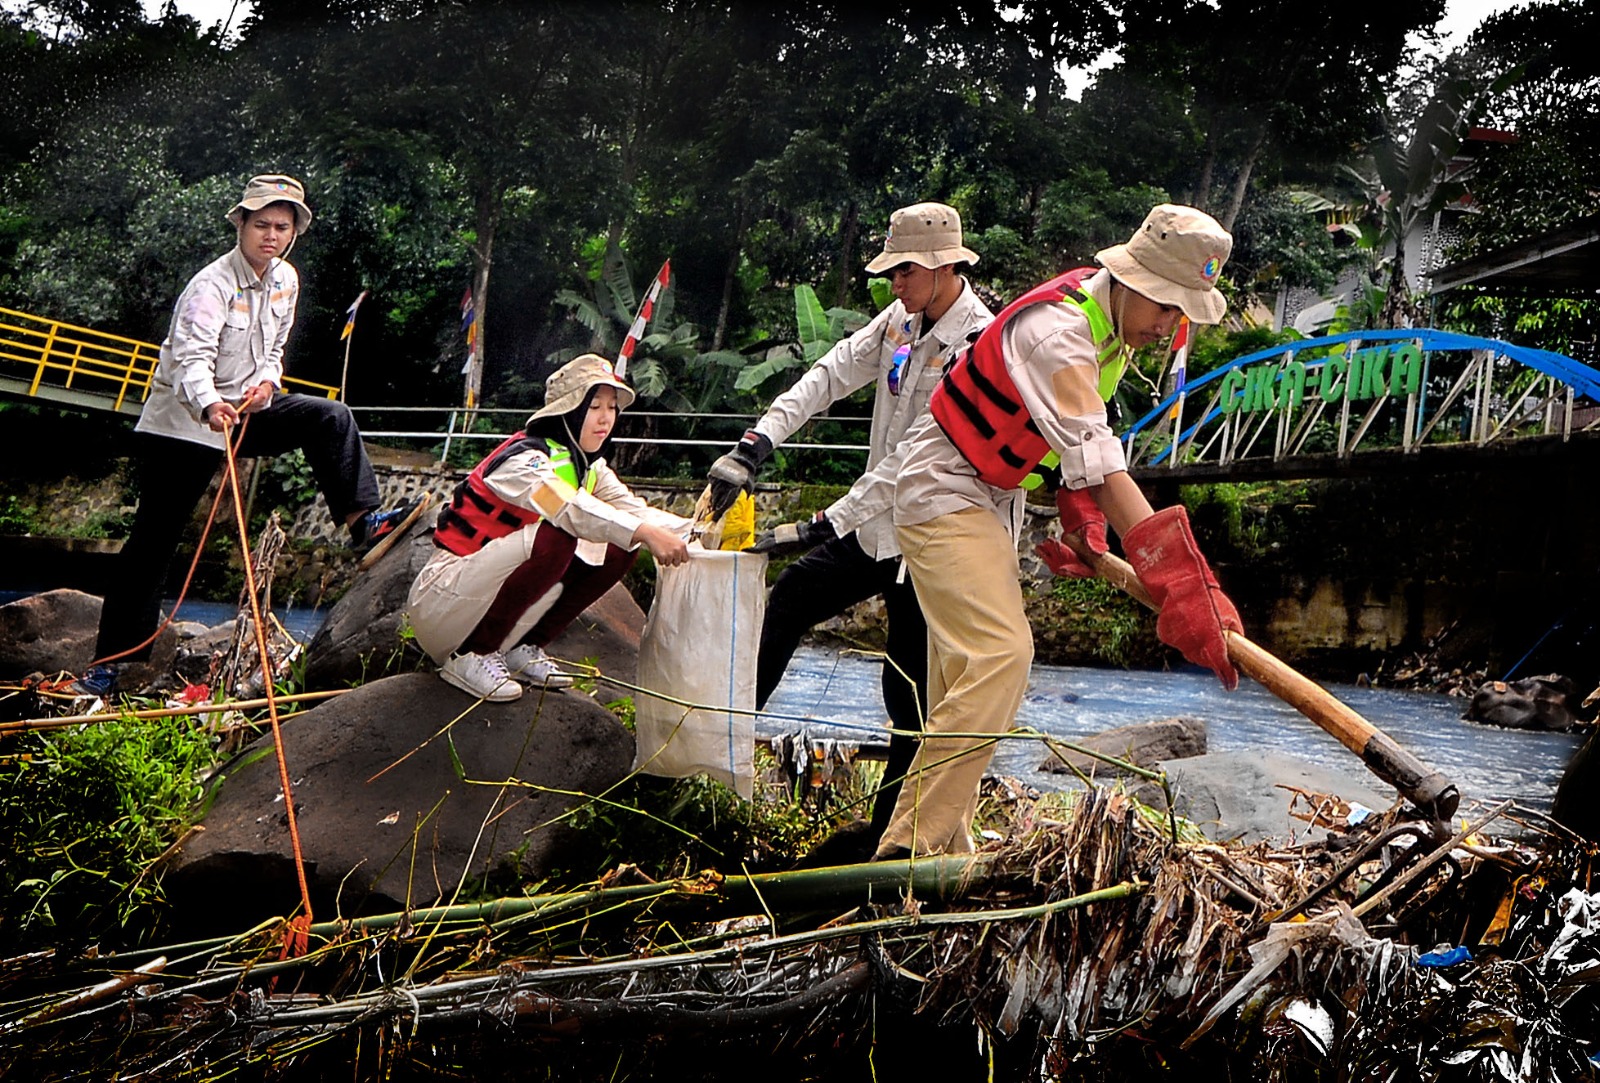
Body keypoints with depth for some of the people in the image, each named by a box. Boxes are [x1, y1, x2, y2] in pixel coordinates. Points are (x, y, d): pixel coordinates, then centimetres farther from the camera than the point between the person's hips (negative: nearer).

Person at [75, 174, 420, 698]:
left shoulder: (286, 279, 4)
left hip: (246, 410, 6)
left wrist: (267, 382, -7)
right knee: (153, 541, -3)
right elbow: (192, 356, -32)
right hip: (182, 423, -6)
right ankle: (110, 659, 4)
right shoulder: (213, 283, -19)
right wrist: (209, 404, -51)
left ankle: (361, 522, -10)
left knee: (330, 417, -9)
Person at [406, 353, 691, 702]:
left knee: (618, 549, -5)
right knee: (554, 537, -32)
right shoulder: (523, 459, -18)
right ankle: (471, 656, -17)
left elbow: (636, 510, -1)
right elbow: (569, 509, -36)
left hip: (490, 597, 8)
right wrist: (645, 532, -46)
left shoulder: (589, 466, 8)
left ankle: (523, 648, 3)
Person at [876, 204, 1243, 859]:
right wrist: (1180, 582, -42)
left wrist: (1081, 522, -4)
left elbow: (1081, 437, 11)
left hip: (994, 497, 10)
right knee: (1000, 654, -22)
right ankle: (908, 848, -20)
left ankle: (945, 846, 19)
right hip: (944, 492, -10)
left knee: (964, 669, 11)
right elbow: (1098, 464, -37)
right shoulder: (1056, 330, -28)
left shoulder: (1116, 321, 3)